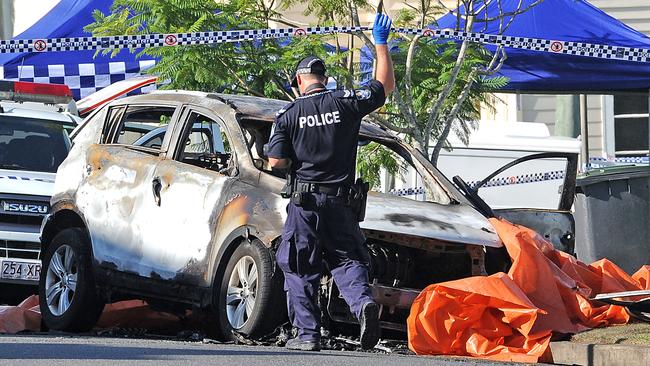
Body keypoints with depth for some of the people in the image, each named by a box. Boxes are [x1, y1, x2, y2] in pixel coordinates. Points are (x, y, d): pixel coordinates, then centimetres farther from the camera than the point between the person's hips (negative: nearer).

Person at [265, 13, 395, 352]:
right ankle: (363, 302, -20)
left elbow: (276, 162, -7)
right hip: (339, 201, 2)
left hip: (305, 201, -2)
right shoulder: (346, 102, 0)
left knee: (300, 269, 6)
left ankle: (307, 334, 1)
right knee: (345, 259, 9)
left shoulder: (289, 115, -3)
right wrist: (381, 44, 22)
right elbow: (385, 85, 13)